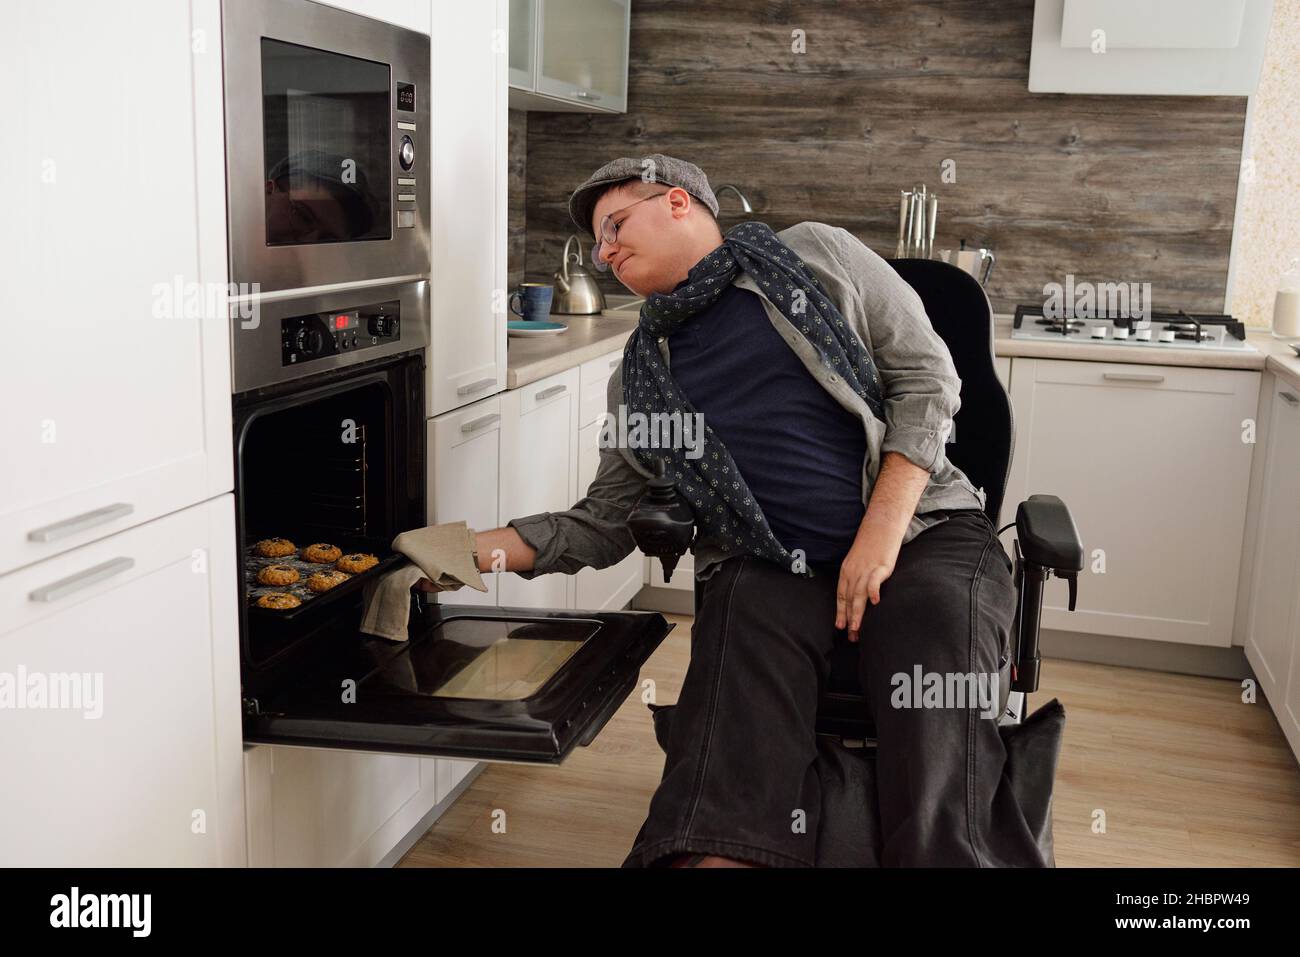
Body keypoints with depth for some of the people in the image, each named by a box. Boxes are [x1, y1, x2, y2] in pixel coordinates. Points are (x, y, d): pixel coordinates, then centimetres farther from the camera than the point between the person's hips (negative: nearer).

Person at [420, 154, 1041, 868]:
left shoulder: (815, 255, 10)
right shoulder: (640, 379, 17)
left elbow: (926, 378, 4)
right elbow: (602, 524, 18)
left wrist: (881, 534, -9)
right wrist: (477, 550, 2)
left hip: (919, 531, -1)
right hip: (765, 567, 2)